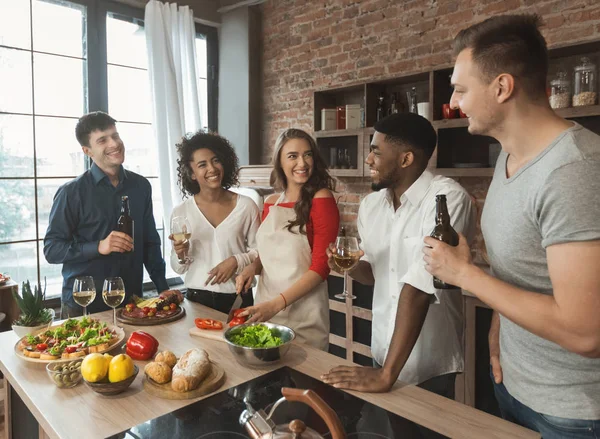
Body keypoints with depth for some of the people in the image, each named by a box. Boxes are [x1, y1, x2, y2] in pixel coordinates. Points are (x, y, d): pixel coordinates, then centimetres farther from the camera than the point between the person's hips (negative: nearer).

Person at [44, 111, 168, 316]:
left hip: (131, 300, 4)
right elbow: (51, 249, -8)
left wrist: (164, 289, 3)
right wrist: (98, 247, -23)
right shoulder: (71, 192, -10)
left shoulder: (141, 186, 1)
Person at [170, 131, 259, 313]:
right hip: (198, 300, 1)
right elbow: (179, 269, 4)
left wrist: (237, 261, -18)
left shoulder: (246, 206, -8)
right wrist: (181, 256, -16)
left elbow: (259, 253, -2)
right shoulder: (181, 212, -3)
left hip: (238, 299, -1)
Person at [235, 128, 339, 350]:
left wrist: (276, 304, -20)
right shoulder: (270, 203, 6)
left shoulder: (321, 200, -10)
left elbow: (320, 267, -14)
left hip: (303, 313, -5)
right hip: (264, 306, 5)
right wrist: (252, 267, -2)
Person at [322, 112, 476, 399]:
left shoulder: (446, 197, -22)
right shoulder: (370, 205, -1)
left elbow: (419, 287, -28)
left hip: (430, 366, -6)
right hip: (381, 354, 6)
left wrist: (387, 374, -27)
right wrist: (350, 266, -11)